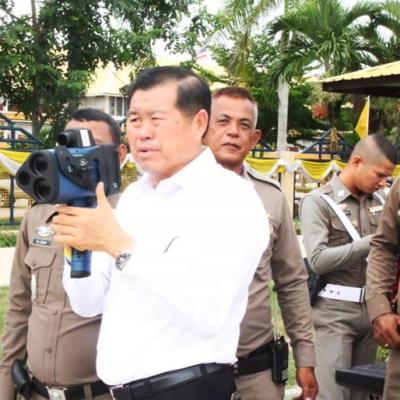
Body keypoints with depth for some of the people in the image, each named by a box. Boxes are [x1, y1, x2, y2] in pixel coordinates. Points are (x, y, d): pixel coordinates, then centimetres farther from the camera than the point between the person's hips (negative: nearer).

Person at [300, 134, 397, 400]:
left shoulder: (380, 199, 11)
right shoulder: (318, 201, -7)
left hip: (371, 309, 6)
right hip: (334, 313, -6)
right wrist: (372, 241, -16)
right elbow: (318, 260, -17)